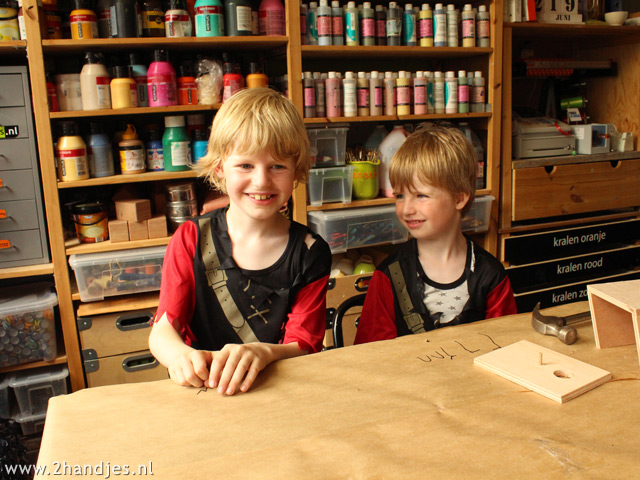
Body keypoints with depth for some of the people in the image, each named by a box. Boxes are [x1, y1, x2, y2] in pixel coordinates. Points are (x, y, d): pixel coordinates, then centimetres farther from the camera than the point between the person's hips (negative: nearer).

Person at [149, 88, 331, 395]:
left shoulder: (310, 253, -3)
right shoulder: (191, 240, -1)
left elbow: (304, 347, -5)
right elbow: (162, 330, -5)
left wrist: (264, 353, -28)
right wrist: (181, 355, -30)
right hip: (201, 389, 0)